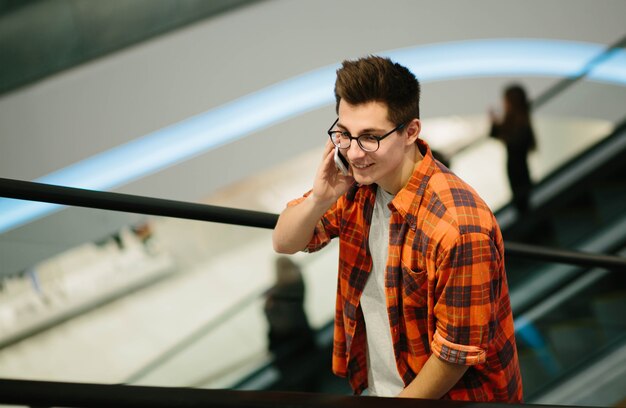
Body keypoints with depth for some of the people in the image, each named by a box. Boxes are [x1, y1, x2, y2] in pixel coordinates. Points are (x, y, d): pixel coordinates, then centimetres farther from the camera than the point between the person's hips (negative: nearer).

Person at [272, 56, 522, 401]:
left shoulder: (459, 227, -26)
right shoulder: (359, 182, -5)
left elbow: (457, 354, -19)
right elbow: (284, 243, 4)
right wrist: (320, 198, -16)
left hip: (447, 397, -6)